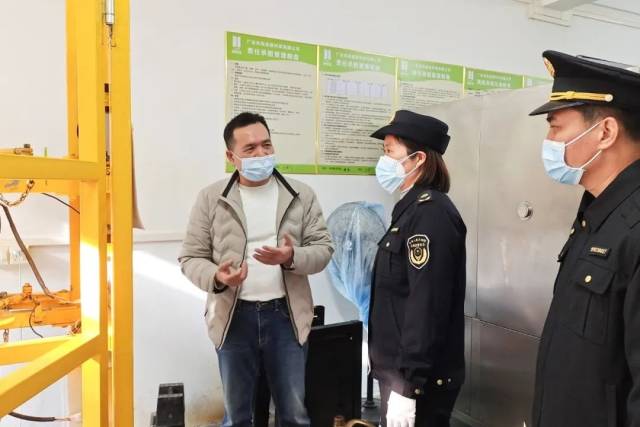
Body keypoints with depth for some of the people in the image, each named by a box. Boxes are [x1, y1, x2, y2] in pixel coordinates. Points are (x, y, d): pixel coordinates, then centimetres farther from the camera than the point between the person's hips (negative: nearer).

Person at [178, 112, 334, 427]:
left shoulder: (301, 195, 2)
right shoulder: (211, 199, -1)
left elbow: (323, 248, 1)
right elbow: (191, 258, 1)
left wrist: (291, 257, -19)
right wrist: (215, 278, -20)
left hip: (285, 315, 1)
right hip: (234, 317, 0)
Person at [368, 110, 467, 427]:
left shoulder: (430, 213, -20)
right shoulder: (413, 208, 10)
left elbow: (427, 306, -25)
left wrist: (407, 386, -23)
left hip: (419, 379, -9)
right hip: (401, 370, 9)